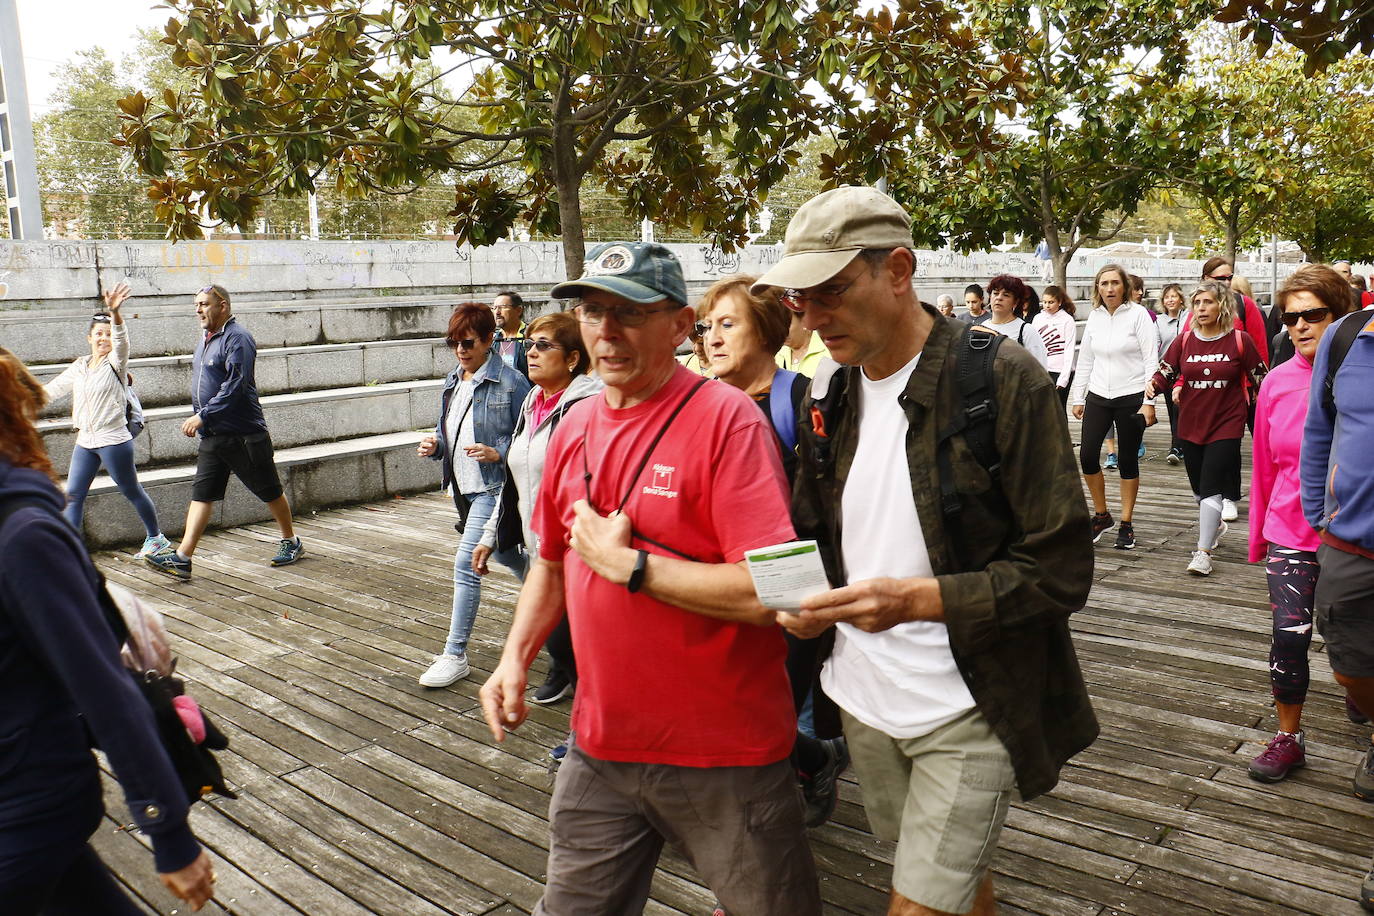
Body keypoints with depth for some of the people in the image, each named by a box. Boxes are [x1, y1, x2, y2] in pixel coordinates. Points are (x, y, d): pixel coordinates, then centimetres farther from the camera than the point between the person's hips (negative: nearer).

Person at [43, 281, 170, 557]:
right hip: (84, 441, 6)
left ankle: (155, 538, 22)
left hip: (113, 439, -6)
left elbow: (121, 340, -28)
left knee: (132, 491, 6)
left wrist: (115, 314, -45)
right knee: (73, 496, 3)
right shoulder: (79, 367, 12)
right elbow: (53, 389, 26)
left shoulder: (116, 363, -6)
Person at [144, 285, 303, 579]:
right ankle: (182, 557, -2)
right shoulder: (206, 339, 16)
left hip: (244, 434, -8)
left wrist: (202, 416, -24)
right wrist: (197, 418, 16)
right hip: (212, 435, 8)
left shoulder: (237, 339, -13)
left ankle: (291, 542, 22)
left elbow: (234, 387, -23)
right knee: (202, 494, 1)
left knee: (270, 491, 6)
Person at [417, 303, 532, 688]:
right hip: (462, 486, 8)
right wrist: (435, 444, -1)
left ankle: (455, 655, -3)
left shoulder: (511, 382, -14)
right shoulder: (452, 382, 10)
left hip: (494, 486, -8)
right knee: (506, 555, 22)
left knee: (466, 563, -12)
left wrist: (498, 453, -25)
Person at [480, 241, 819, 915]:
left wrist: (627, 564, -20)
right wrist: (515, 657, 4)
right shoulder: (574, 428, 5)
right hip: (601, 744, 6)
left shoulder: (727, 419, -17)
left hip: (723, 757, -5)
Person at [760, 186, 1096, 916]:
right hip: (865, 696, 6)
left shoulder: (1005, 382, -16)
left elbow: (1060, 572, -17)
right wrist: (806, 600, -8)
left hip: (970, 711, -6)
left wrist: (916, 598, -29)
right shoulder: (827, 398, 3)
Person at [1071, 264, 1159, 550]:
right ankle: (1101, 516, 17)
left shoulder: (1137, 314, -6)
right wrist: (1078, 397, 12)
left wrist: (1149, 402, -14)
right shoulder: (1094, 316, 7)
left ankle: (1126, 525, 15)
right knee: (1087, 456, -3)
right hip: (1098, 397, 4)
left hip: (1131, 397, -4)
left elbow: (1151, 360, -9)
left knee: (1128, 461, 4)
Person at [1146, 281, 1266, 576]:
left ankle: (1203, 552, -6)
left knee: (1211, 489, -11)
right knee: (1199, 488, 17)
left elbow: (1260, 379, 2)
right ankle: (1215, 525, 46)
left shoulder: (1239, 341, -5)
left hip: (1226, 425, -4)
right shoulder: (1184, 341, 2)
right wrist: (1153, 385, -20)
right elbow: (1165, 372, 1)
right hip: (1191, 425, 4)